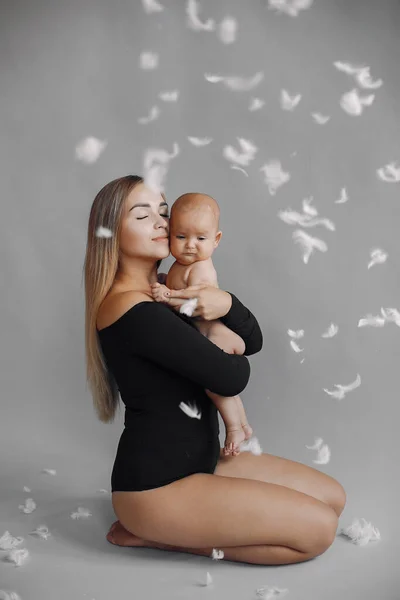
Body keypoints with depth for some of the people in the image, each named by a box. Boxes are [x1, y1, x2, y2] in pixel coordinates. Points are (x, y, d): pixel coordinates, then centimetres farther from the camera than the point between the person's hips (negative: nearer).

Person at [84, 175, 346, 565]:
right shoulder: (132, 309, -22)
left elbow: (253, 341, 4)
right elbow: (232, 378, -22)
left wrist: (227, 304, -17)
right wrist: (233, 357, 2)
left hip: (198, 459, 9)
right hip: (155, 484, -9)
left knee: (332, 497, 10)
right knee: (319, 528, -8)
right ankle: (153, 531, 0)